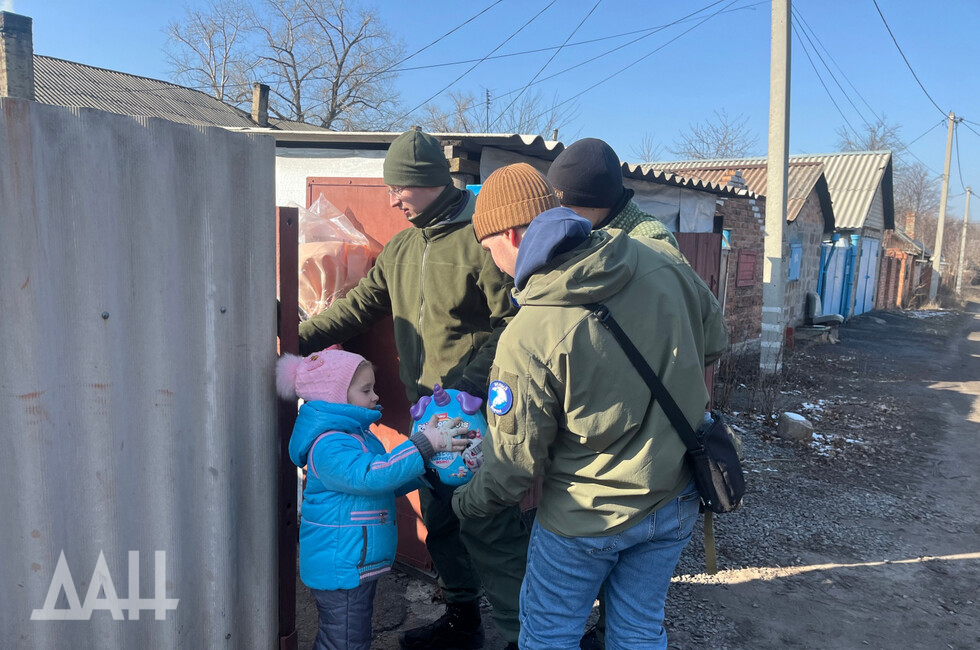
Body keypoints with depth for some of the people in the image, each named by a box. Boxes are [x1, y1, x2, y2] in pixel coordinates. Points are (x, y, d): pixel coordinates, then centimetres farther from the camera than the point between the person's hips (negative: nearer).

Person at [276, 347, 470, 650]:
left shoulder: (355, 433, 11)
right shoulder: (328, 445, -23)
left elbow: (385, 484, 20)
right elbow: (370, 476, -36)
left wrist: (427, 467, 8)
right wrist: (423, 445, -36)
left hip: (359, 564, 10)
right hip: (340, 566, -10)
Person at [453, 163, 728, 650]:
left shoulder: (527, 337, -26)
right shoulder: (664, 262, -11)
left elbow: (514, 463, -15)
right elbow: (713, 342, 7)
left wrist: (466, 504, 5)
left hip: (586, 517, -5)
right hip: (675, 503, 6)